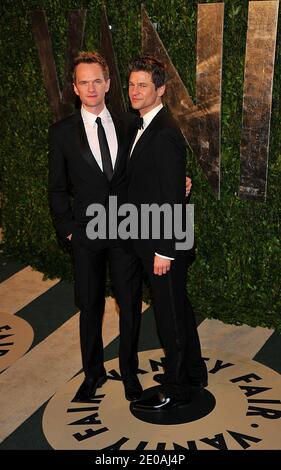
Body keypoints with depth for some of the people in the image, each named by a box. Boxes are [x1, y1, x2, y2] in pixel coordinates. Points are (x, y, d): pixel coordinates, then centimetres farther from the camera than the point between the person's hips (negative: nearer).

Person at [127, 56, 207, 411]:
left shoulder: (164, 134, -21)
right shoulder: (147, 127, 10)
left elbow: (172, 198, -23)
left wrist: (164, 250, -20)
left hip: (164, 244, -10)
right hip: (152, 240, 10)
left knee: (170, 314, 5)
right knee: (178, 307, 21)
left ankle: (175, 389, 23)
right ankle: (193, 371, 39)